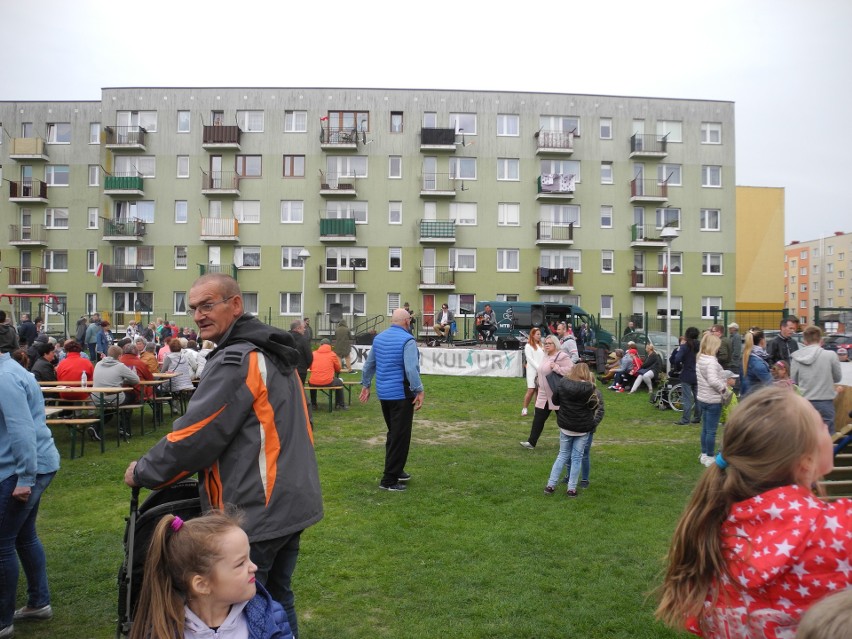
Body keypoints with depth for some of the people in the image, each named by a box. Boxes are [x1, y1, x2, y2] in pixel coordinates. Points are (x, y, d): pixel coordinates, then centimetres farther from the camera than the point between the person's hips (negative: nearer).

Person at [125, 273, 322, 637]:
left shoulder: (235, 360, -18)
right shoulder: (275, 354, 12)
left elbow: (195, 435, -17)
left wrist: (142, 472, -1)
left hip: (254, 511, -9)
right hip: (290, 502, 9)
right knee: (277, 600, 22)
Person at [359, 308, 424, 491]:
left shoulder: (379, 338, 8)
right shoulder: (407, 340, -16)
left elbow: (369, 364, 15)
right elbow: (411, 369, -25)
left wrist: (365, 385, 23)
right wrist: (419, 391, -20)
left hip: (383, 394, 8)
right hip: (401, 394, -8)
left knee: (393, 433, 22)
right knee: (400, 437, 0)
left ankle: (396, 470, 32)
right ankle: (389, 480, 4)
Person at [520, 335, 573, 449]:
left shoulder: (562, 357, -15)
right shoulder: (545, 356, 12)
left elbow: (571, 369, -25)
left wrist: (556, 368, -27)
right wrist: (540, 385, 19)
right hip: (544, 395, 8)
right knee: (538, 418, 4)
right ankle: (531, 442, 6)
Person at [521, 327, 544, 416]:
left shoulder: (541, 346, 17)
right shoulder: (528, 346, -1)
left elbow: (544, 358, 11)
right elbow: (530, 359, -9)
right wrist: (538, 368, -16)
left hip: (541, 371, 5)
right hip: (532, 371, -5)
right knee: (531, 390, -9)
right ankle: (525, 409, 0)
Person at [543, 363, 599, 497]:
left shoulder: (563, 384, -5)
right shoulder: (588, 388, -14)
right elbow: (594, 407, -4)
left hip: (565, 426, 3)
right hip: (582, 428, -3)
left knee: (563, 455, 15)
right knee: (577, 457, 8)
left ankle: (550, 485, 13)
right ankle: (572, 489, 10)